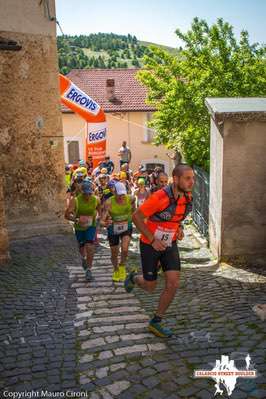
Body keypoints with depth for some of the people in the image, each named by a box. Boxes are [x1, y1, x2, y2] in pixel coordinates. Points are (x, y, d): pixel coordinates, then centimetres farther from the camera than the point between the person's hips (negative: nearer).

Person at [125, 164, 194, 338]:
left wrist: (179, 227, -1)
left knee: (173, 284, -6)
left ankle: (156, 322, 12)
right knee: (150, 287, 7)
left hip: (170, 244, 5)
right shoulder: (159, 197, -29)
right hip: (150, 244, -5)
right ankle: (133, 278, 43)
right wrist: (153, 240, -21)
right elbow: (136, 216, -19)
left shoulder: (188, 198, -7)